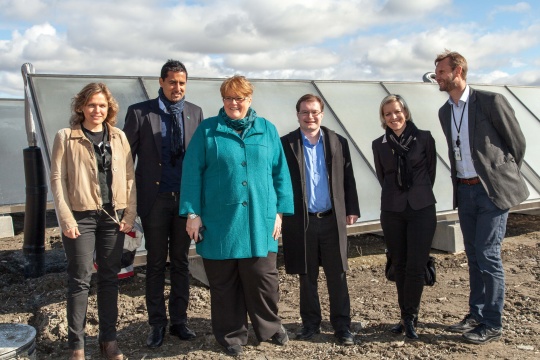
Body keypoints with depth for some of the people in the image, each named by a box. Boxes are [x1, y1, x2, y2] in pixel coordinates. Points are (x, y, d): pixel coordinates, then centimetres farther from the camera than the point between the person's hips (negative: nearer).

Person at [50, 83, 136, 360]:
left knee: (110, 278, 9)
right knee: (80, 279, 1)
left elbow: (129, 177, 7)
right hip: (81, 217, -3)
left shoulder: (119, 137, 9)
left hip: (113, 217, 3)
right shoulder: (65, 137, 1)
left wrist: (130, 214, 0)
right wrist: (66, 218, -10)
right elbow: (57, 179, -3)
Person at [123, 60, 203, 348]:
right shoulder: (139, 112, -3)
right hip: (155, 199, -2)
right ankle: (157, 323, 23)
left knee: (181, 262, 12)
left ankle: (178, 320, 26)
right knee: (156, 263, 9)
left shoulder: (195, 113, 5)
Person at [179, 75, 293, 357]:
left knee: (263, 280, 6)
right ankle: (231, 335, 28)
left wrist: (279, 212, 3)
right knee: (224, 283, 9)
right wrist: (192, 213, -6)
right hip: (219, 222, -1)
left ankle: (270, 328, 30)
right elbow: (192, 173, -1)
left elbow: (280, 173, 8)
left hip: (259, 221, 1)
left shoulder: (267, 130, 8)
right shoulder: (207, 130, 3)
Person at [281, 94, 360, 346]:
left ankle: (342, 325, 19)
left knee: (337, 276, 7)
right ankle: (310, 323, 25)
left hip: (332, 220, 1)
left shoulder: (338, 142, 6)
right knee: (307, 276, 11)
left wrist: (352, 210, 5)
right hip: (300, 221, -1)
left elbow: (348, 179, 8)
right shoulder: (285, 144, 0)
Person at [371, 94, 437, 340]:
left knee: (416, 266, -4)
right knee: (400, 266, 9)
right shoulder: (379, 145, 3)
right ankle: (407, 317, 22)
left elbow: (431, 171, 8)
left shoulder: (424, 138, -1)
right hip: (392, 211, 2)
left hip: (422, 209, -2)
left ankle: (410, 319, 10)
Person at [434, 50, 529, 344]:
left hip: (492, 189, -6)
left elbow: (517, 142, -4)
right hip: (465, 190, 6)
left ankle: (492, 324, 8)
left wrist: (505, 177, 4)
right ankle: (476, 314, 25)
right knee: (473, 255, 13)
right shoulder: (444, 112, 10)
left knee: (487, 254, -5)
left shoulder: (490, 101, -11)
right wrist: (458, 183, 13)